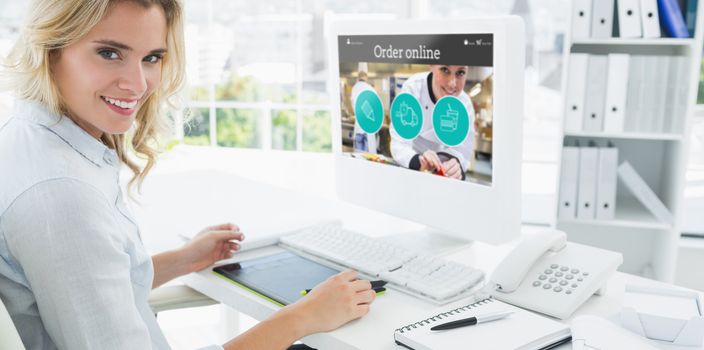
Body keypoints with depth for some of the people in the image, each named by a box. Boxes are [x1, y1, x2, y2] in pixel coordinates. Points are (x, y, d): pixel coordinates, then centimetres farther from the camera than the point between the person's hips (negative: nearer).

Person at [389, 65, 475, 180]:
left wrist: (456, 165, -40)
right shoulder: (412, 87, -24)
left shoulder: (465, 106, -18)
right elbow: (399, 143, -26)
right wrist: (418, 162, -47)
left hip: (438, 176, 2)